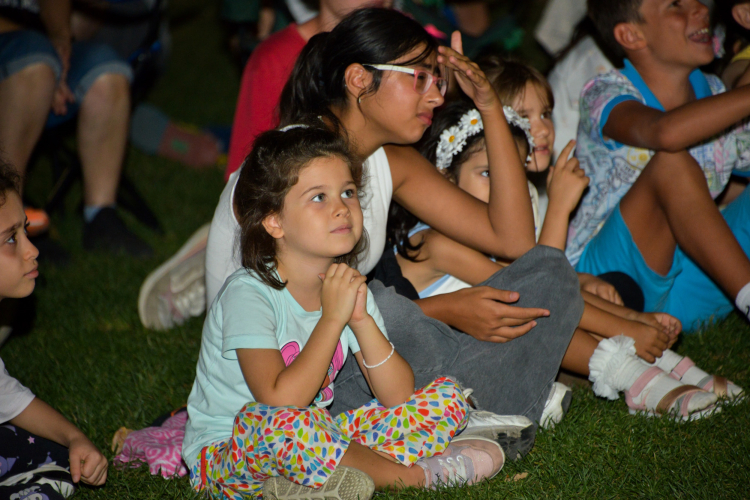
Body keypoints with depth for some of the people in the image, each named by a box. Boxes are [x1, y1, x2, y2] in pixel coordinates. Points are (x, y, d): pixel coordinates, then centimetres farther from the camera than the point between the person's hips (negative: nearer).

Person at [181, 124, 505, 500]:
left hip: (311, 448, 7)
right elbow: (280, 401, -31)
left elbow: (398, 397, -4)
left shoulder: (347, 286, 1)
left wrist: (362, 320, -17)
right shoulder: (247, 293, -18)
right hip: (226, 457, -6)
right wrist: (332, 318, -25)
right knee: (273, 422, -41)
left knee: (446, 397, 0)